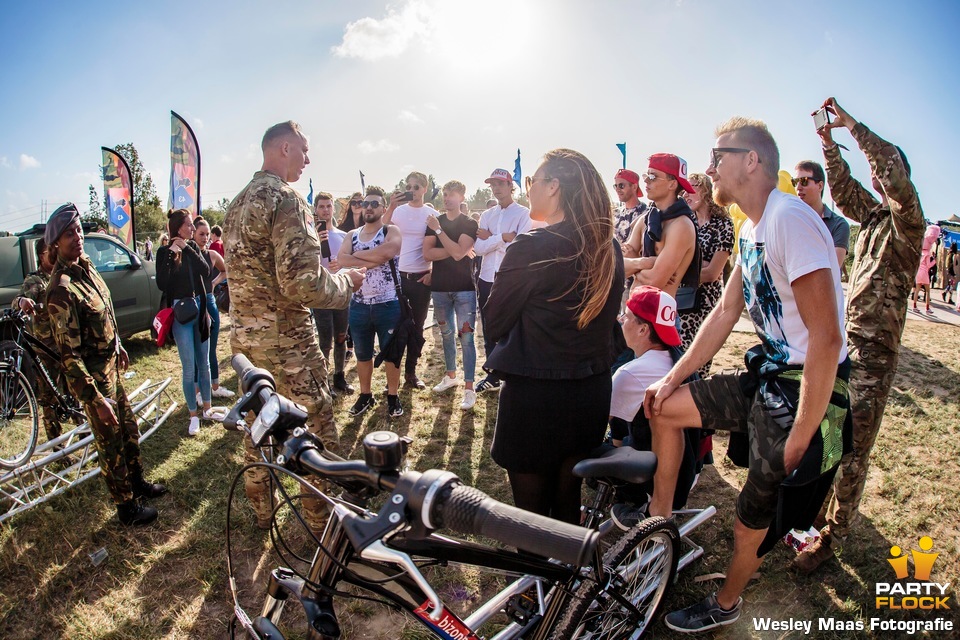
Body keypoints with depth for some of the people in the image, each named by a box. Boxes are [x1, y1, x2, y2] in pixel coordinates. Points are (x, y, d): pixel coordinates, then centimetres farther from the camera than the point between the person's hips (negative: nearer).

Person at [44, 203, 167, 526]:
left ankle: (137, 482, 42)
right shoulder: (61, 290, -27)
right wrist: (96, 398, -24)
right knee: (111, 444, 7)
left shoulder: (85, 267, 2)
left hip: (110, 368, 9)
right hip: (92, 378, -9)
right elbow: (69, 355, -26)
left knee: (129, 429, 22)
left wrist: (119, 347, 25)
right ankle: (127, 508, 23)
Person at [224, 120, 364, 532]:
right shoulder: (286, 200, -17)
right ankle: (320, 521, 18)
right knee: (317, 431, 5)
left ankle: (261, 512, 36)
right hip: (286, 340, -9)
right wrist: (345, 280, -9)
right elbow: (303, 285, -27)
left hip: (244, 336, 9)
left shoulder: (237, 203, 11)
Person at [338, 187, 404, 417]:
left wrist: (357, 254, -14)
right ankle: (365, 395, 29)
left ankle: (393, 397, 20)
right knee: (362, 354, 15)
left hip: (388, 304, -4)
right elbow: (341, 258, -10)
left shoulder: (391, 231, -3)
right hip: (359, 305, 4)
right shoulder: (352, 235, 9)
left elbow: (389, 250, -26)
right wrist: (371, 261, -21)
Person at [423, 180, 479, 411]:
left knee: (466, 337, -6)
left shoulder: (469, 225, -2)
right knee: (446, 333, 16)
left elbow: (458, 253, -17)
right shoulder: (433, 222, 8)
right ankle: (450, 376, 32)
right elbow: (427, 254, -4)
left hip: (464, 288, -4)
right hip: (440, 287, 4)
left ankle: (469, 389, -2)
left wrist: (438, 230, -13)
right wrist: (454, 250, -12)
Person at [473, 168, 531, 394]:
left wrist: (490, 238, -11)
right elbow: (478, 248, -3)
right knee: (489, 331, 14)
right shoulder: (487, 215, 10)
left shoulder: (524, 214, -5)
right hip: (487, 278, 6)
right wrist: (503, 237, -14)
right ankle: (493, 375, 27)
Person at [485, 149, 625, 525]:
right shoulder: (609, 249, 1)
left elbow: (495, 325, -9)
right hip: (592, 395, 7)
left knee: (532, 510, 11)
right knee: (568, 502, 23)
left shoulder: (529, 248, -18)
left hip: (534, 398, -6)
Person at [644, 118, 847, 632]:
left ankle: (726, 604, 34)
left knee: (754, 518, 7)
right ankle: (659, 518, 25)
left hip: (805, 390, -9)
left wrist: (799, 440, -23)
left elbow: (826, 338, -27)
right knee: (664, 406, 8)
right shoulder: (752, 229, 7)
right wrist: (673, 378, 9)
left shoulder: (790, 219, -24)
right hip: (767, 376, 9)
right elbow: (726, 312, 12)